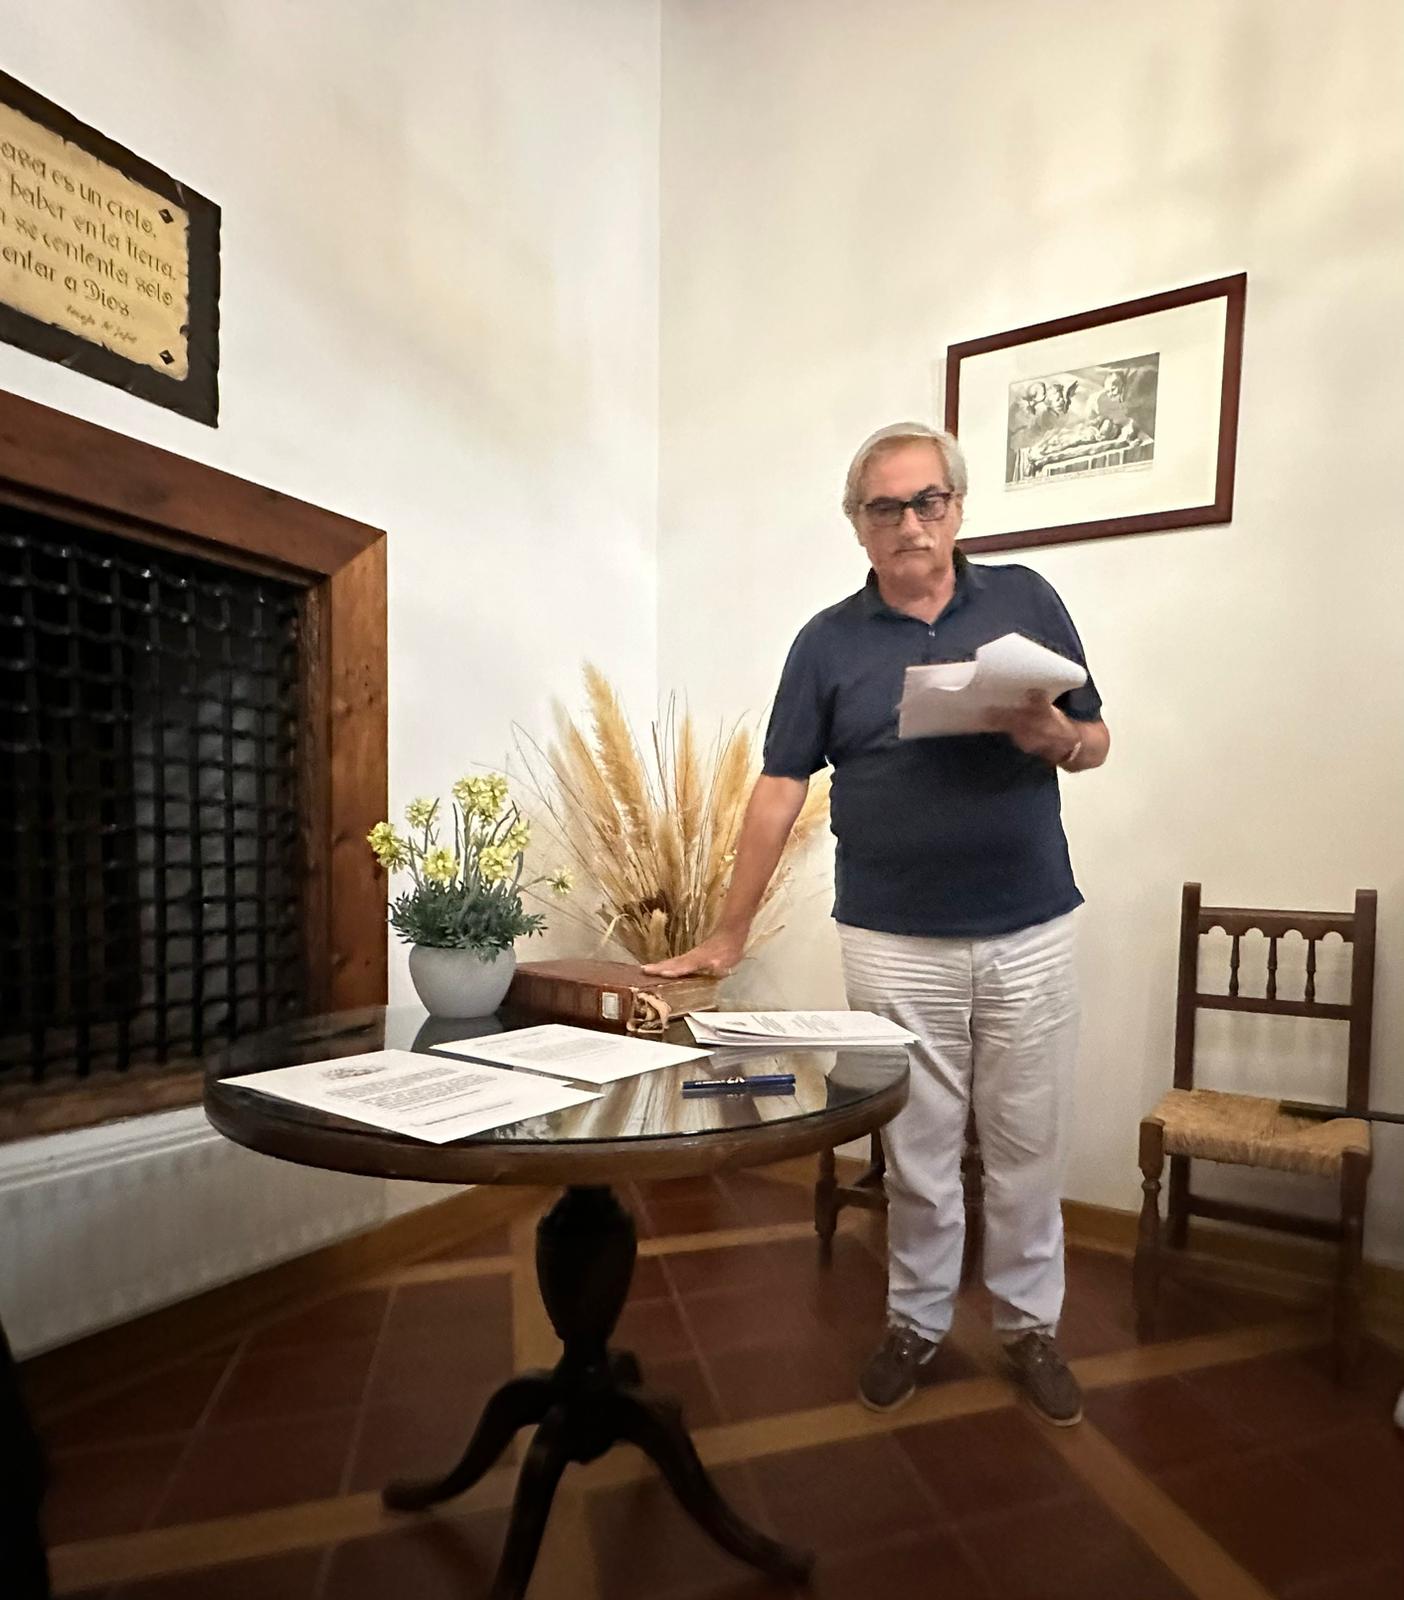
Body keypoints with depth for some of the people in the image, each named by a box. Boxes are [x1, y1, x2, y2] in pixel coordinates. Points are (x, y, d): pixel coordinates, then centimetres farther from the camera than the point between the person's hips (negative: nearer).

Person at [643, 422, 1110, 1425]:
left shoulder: (1027, 600, 4)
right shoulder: (829, 642, 1)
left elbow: (1097, 741, 9)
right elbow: (779, 790, -1)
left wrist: (1053, 736, -15)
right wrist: (728, 936, -3)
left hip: (1030, 933, 1)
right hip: (896, 945, -1)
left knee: (1029, 1146, 13)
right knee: (917, 1151, 12)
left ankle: (1031, 1325, 35)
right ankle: (917, 1321, 34)